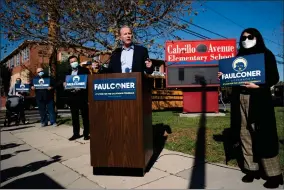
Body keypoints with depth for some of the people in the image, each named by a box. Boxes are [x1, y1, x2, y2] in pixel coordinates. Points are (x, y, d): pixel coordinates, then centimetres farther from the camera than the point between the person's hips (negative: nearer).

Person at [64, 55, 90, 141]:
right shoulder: (68, 73, 16)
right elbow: (65, 83, 18)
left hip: (82, 96, -4)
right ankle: (76, 133, 19)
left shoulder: (84, 70, 2)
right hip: (72, 96, 5)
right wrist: (65, 84, -4)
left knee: (85, 115, 2)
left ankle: (86, 133, 11)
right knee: (74, 116, 10)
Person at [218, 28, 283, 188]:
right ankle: (252, 169, 13)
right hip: (240, 100, 4)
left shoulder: (266, 54, 5)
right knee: (245, 136, 3)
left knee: (264, 136, -3)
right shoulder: (239, 57, 17)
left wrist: (258, 86, -18)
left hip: (259, 100, -4)